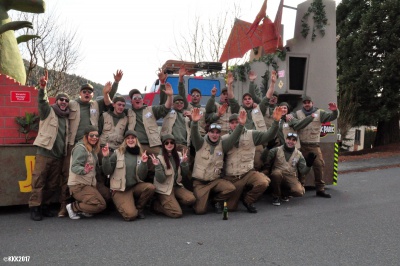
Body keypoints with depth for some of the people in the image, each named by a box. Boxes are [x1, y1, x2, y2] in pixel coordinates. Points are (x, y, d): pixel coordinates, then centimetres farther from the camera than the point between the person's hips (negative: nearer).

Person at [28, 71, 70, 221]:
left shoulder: (66, 117, 18)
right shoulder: (48, 111, 3)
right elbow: (42, 101, -17)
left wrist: (66, 151, 13)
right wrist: (42, 87, -34)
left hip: (59, 155, 5)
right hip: (44, 152, -5)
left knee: (53, 184, 9)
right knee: (38, 181, -4)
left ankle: (44, 206, 22)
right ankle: (34, 208, 6)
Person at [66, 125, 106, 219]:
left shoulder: (93, 149, 11)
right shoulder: (80, 147, -14)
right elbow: (75, 167, -24)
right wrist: (84, 170, -42)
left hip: (89, 184, 8)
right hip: (78, 185, -8)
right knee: (101, 205, -16)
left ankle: (82, 210, 12)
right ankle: (73, 207, -1)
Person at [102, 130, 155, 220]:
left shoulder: (141, 155, 3)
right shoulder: (118, 153, -3)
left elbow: (142, 177, -3)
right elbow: (107, 172, -5)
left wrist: (143, 163, -18)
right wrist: (106, 157, -19)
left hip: (135, 186, 4)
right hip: (120, 189, -4)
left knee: (150, 187, -26)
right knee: (131, 215, -22)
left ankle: (138, 208, 1)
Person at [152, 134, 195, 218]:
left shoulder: (179, 155, 2)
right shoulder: (160, 158, -12)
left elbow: (184, 174, 4)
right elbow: (160, 180, -16)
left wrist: (184, 162, -11)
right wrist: (157, 166, -29)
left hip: (176, 186, 5)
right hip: (164, 189, -5)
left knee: (191, 199, -21)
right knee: (177, 213, -17)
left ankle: (172, 201, 6)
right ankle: (156, 204, 8)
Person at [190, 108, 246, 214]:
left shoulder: (222, 145, 2)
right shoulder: (201, 143, -4)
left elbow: (234, 137, -12)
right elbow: (195, 135, -23)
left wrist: (241, 125, -30)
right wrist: (195, 122, -44)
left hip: (215, 180, 2)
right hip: (199, 182, -2)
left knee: (231, 188, -25)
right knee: (200, 210, -7)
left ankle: (216, 200, 6)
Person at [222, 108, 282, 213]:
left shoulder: (251, 135, 0)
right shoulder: (224, 139, 0)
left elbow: (268, 135, -10)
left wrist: (276, 121, -23)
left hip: (248, 173, 0)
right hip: (231, 178, 0)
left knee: (263, 182, -31)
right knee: (231, 207, 1)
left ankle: (247, 200, 1)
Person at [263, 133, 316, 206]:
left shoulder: (299, 154, 6)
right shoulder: (276, 150, -2)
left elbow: (303, 171, 1)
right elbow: (266, 162, -6)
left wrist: (308, 164, -16)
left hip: (291, 177, 2)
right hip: (277, 176, -2)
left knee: (299, 191, -26)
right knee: (277, 173, -38)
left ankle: (285, 194, 12)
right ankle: (276, 196, -10)